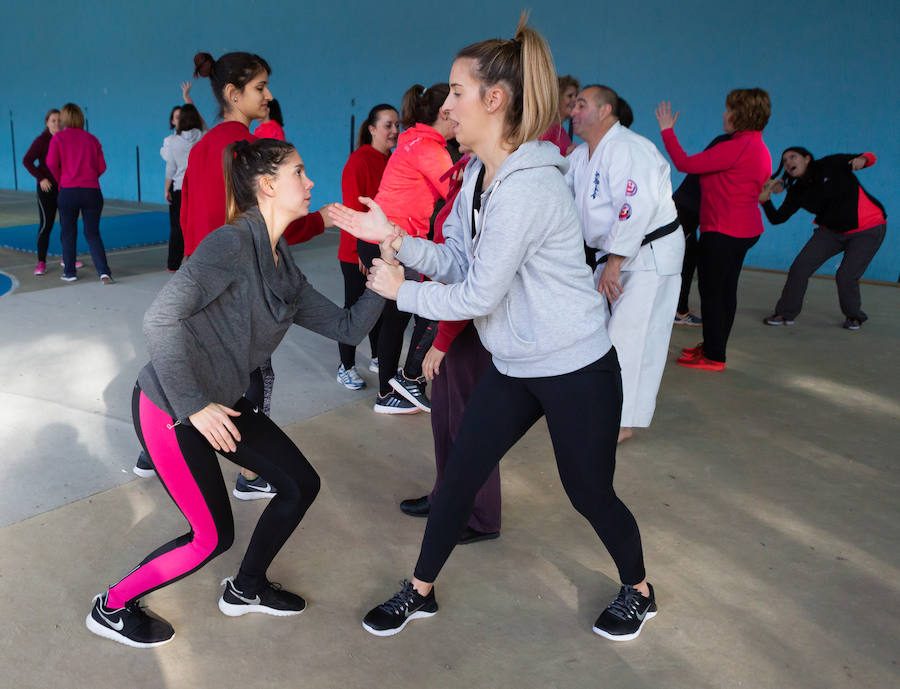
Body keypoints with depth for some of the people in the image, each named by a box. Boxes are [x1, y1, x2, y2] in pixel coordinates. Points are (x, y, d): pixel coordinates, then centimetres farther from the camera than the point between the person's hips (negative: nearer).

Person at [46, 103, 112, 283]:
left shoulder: (59, 138, 1)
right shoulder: (92, 139, 8)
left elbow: (51, 163, -9)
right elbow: (102, 166, 4)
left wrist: (61, 180, 8)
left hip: (68, 191, -2)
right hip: (92, 191, 2)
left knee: (68, 233, 12)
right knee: (93, 233, 6)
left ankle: (70, 272, 17)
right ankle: (104, 271, -9)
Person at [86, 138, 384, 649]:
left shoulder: (284, 268, 5)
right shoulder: (233, 243, -22)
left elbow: (346, 327, 4)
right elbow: (162, 317, -29)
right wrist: (195, 406, -26)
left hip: (219, 401, 9)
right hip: (170, 408, -9)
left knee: (302, 484, 9)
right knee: (214, 536, 1)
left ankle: (246, 590, 30)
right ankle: (111, 607, 25)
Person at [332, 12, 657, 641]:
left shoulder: (527, 187, -26)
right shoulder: (478, 173, 4)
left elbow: (479, 294, -23)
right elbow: (456, 260, 2)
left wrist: (402, 291, -10)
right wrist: (394, 239, -12)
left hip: (576, 371, -8)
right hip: (514, 366, 8)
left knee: (589, 492, 10)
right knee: (457, 477, 10)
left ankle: (639, 593, 38)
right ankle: (420, 592, 29)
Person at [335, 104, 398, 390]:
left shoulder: (392, 162, 8)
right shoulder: (359, 161, -13)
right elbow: (353, 210, -16)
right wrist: (362, 250, -20)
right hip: (357, 254, -7)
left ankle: (377, 358, 32)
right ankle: (346, 367, 17)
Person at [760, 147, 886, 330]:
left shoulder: (830, 165, -14)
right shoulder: (797, 192, -1)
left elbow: (870, 157, -9)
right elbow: (777, 219, -6)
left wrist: (862, 159, -33)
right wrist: (764, 199, -21)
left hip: (868, 230, -5)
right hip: (831, 232, 5)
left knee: (846, 276, -15)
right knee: (799, 268, -8)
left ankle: (854, 316, 14)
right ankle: (785, 314, 8)